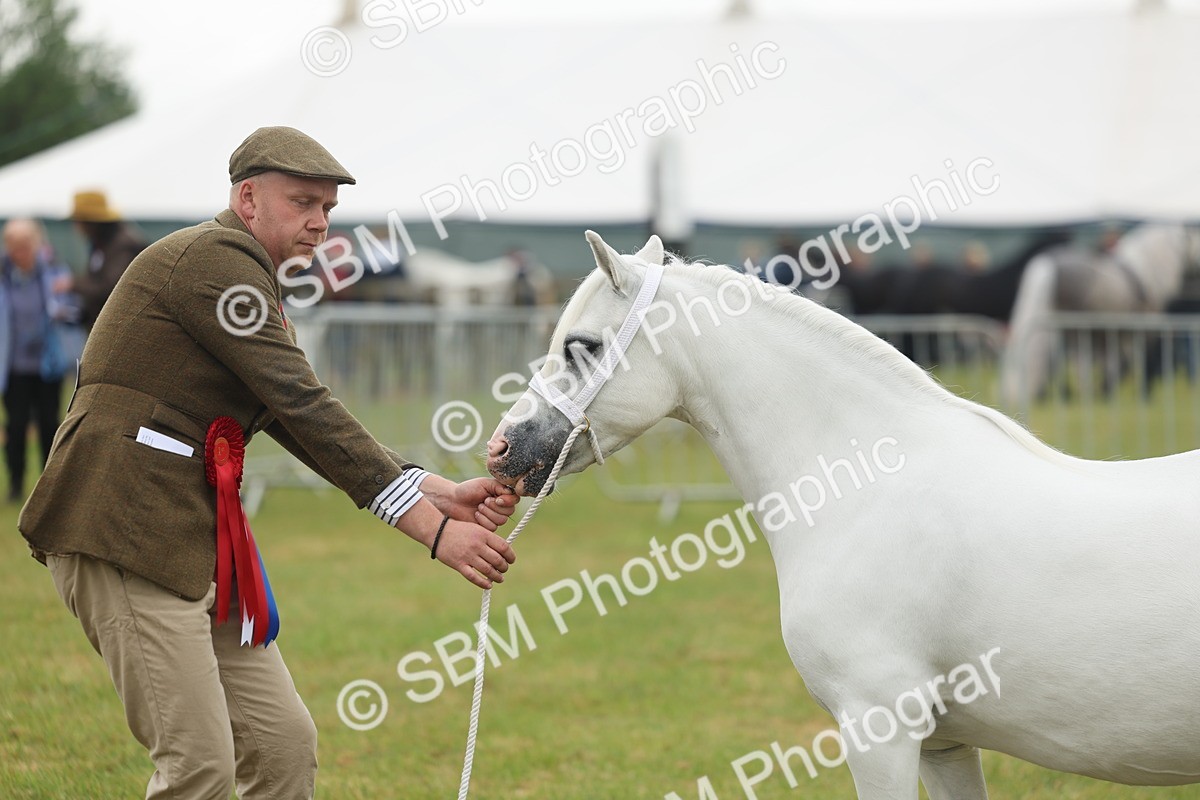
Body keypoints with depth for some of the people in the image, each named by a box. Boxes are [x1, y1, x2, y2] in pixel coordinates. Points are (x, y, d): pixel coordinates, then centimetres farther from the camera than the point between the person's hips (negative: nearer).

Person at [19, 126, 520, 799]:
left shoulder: (253, 285, 22)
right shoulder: (214, 258, -11)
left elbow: (300, 428, 15)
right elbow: (306, 412, -17)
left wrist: (441, 494, 3)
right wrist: (434, 531, -18)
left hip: (198, 536, 10)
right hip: (126, 532, -10)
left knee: (286, 743, 6)